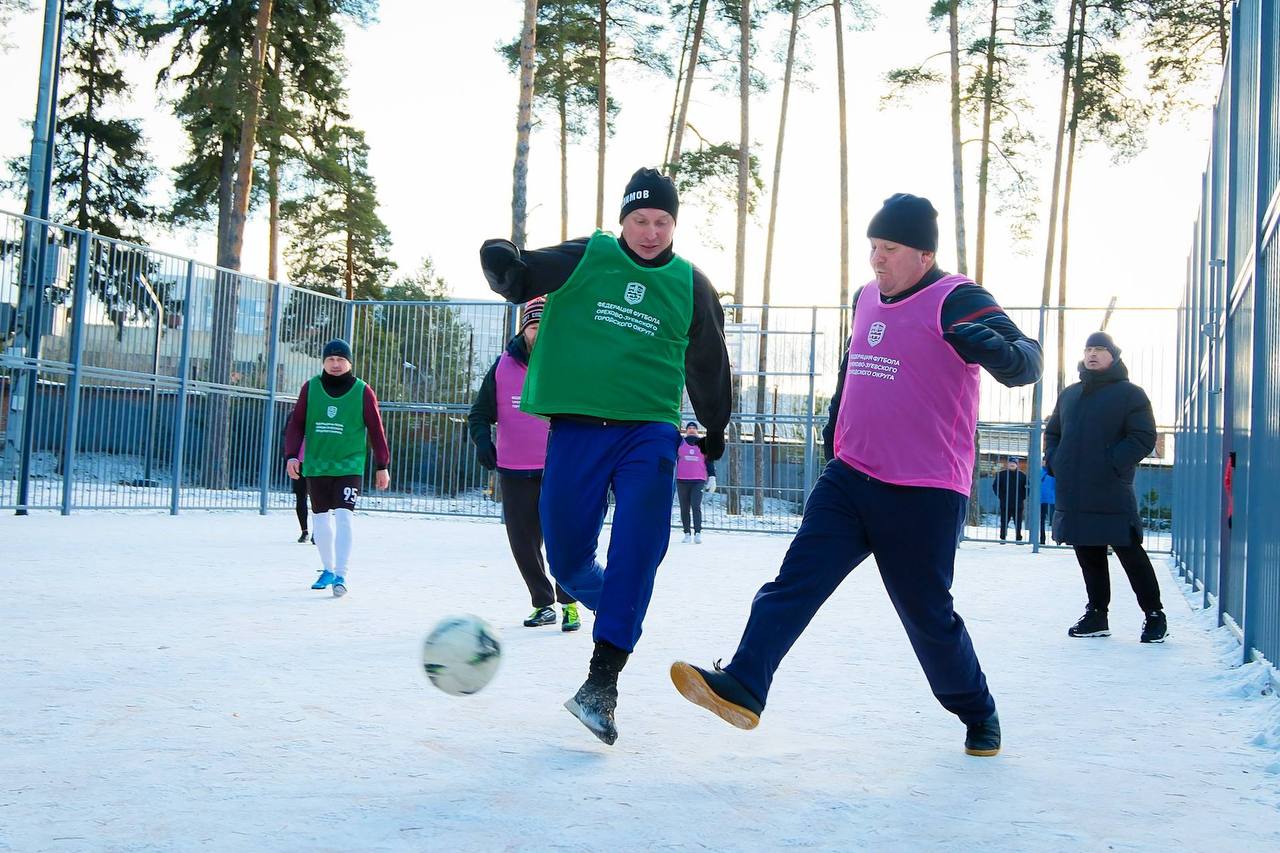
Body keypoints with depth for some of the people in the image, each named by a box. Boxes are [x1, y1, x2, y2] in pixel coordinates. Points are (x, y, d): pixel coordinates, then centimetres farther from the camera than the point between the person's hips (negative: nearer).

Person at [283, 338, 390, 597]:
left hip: (350, 467, -3)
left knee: (343, 517, -15)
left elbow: (376, 429, 1)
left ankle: (340, 575, -16)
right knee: (322, 519, 12)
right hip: (316, 466, 3)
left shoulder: (362, 391, -3)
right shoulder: (310, 388, 2)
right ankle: (328, 569, 28)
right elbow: (296, 424, 5)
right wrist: (292, 455, -7)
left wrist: (382, 465, 1)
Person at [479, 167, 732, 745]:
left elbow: (708, 365, 18)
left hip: (650, 431, 0)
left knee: (636, 552, -17)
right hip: (576, 429, 0)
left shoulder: (691, 285, 7)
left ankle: (602, 680, -14)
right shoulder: (583, 259, 2)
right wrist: (506, 265, -23)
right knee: (567, 560, 2)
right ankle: (616, 607, 35)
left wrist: (715, 430, 26)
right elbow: (510, 269, 2)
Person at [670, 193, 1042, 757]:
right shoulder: (867, 298, 12)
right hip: (849, 479, 6)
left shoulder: (956, 301, -11)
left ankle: (979, 714, 28)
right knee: (796, 580, -9)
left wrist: (995, 347, -44)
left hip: (923, 496, -6)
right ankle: (742, 688, -16)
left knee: (927, 613, 6)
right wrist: (834, 435, 28)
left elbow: (1025, 362, -23)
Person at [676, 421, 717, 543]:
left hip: (698, 481, -1)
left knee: (696, 506, -14)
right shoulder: (679, 443, 9)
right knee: (684, 508, 3)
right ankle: (687, 533, 10)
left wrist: (712, 478, 6)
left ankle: (698, 533, -16)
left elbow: (709, 461, 14)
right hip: (682, 480, 1)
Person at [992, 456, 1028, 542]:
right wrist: (1000, 496, -2)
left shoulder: (1022, 475, 5)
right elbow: (995, 486, 6)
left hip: (1018, 504, 1)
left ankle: (1018, 538, 9)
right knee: (1004, 522, 3)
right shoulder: (1001, 474, 2)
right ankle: (1003, 538, 9)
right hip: (1005, 504, -1)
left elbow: (1027, 487, 11)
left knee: (1018, 523, 3)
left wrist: (1023, 497, 2)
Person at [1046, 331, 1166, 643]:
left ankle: (1154, 614, 10)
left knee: (1130, 554, -2)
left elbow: (1143, 438, -8)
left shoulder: (1130, 394, -1)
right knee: (1089, 556, 11)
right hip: (1073, 494, 6)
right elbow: (1052, 433, 24)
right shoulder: (1069, 394, 17)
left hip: (1112, 494, -6)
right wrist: (1055, 463, 6)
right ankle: (1096, 615, 20)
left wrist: (1110, 465, -17)